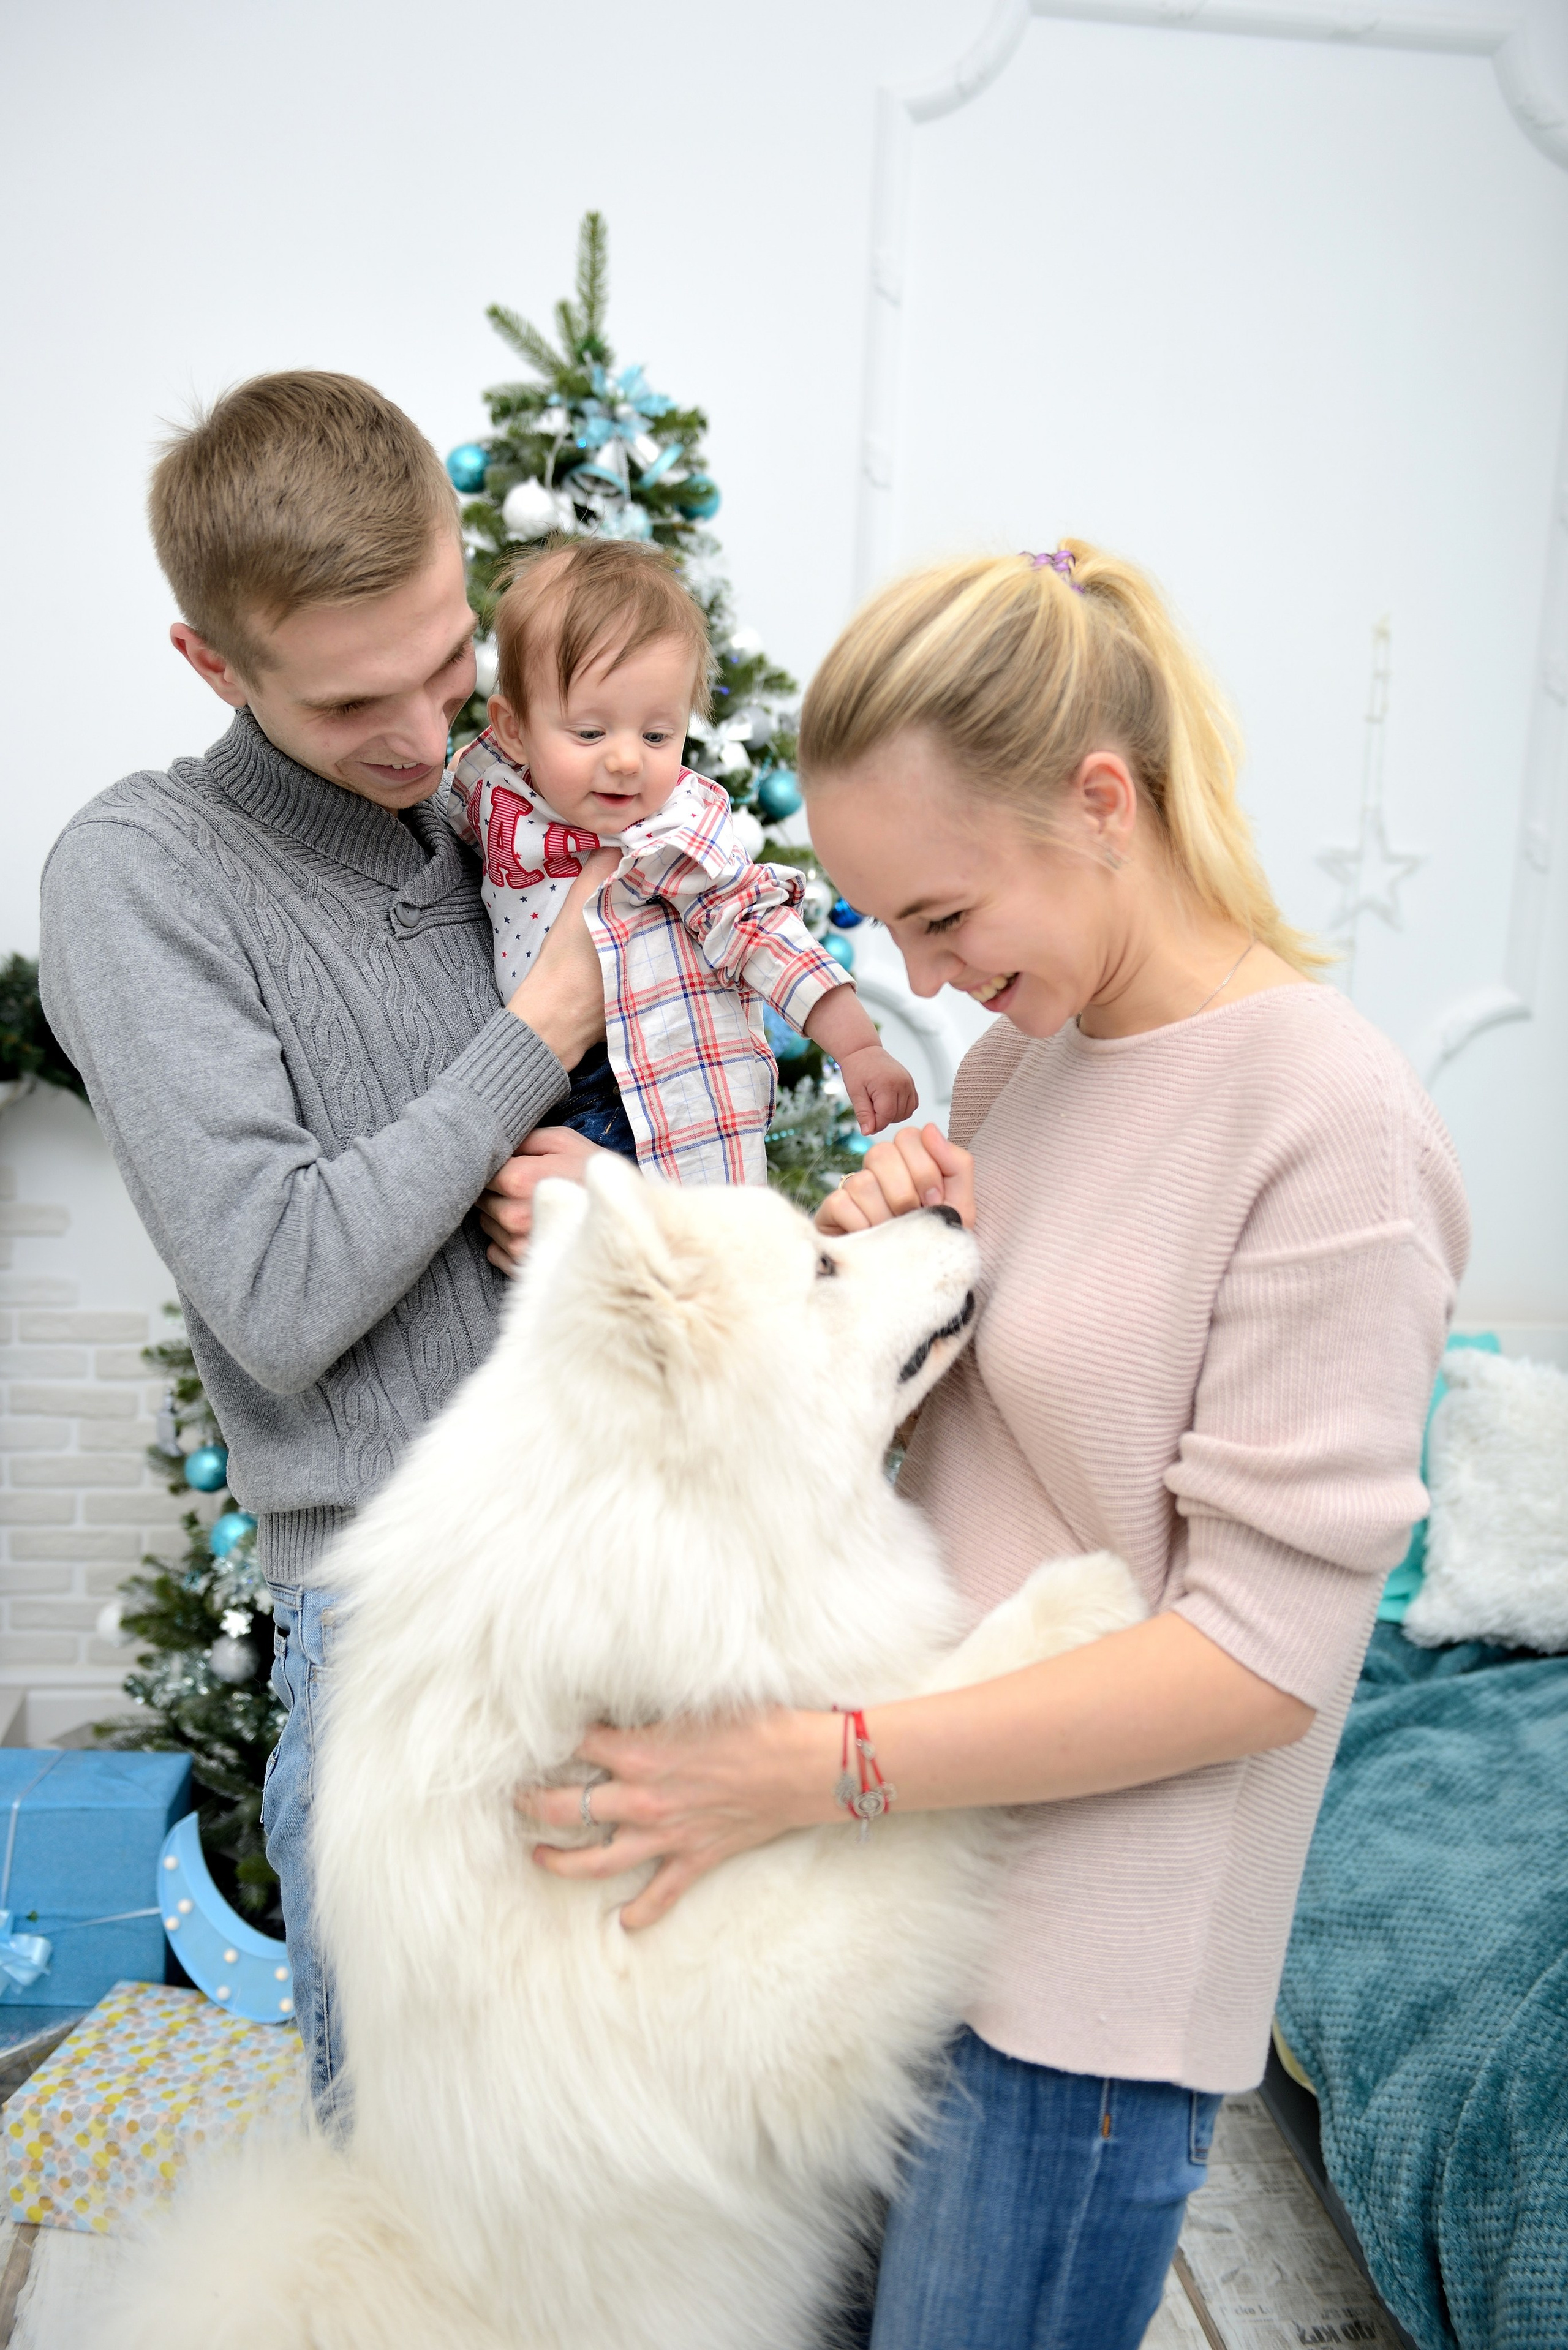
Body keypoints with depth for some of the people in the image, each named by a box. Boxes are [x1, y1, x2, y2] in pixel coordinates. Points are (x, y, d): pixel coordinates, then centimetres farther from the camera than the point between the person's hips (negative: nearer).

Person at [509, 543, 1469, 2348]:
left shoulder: (1327, 1118, -19)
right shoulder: (1019, 1047, 5)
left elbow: (1268, 1651, -20)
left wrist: (822, 1768, -23)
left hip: (1088, 1970, -7)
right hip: (913, 1870, 7)